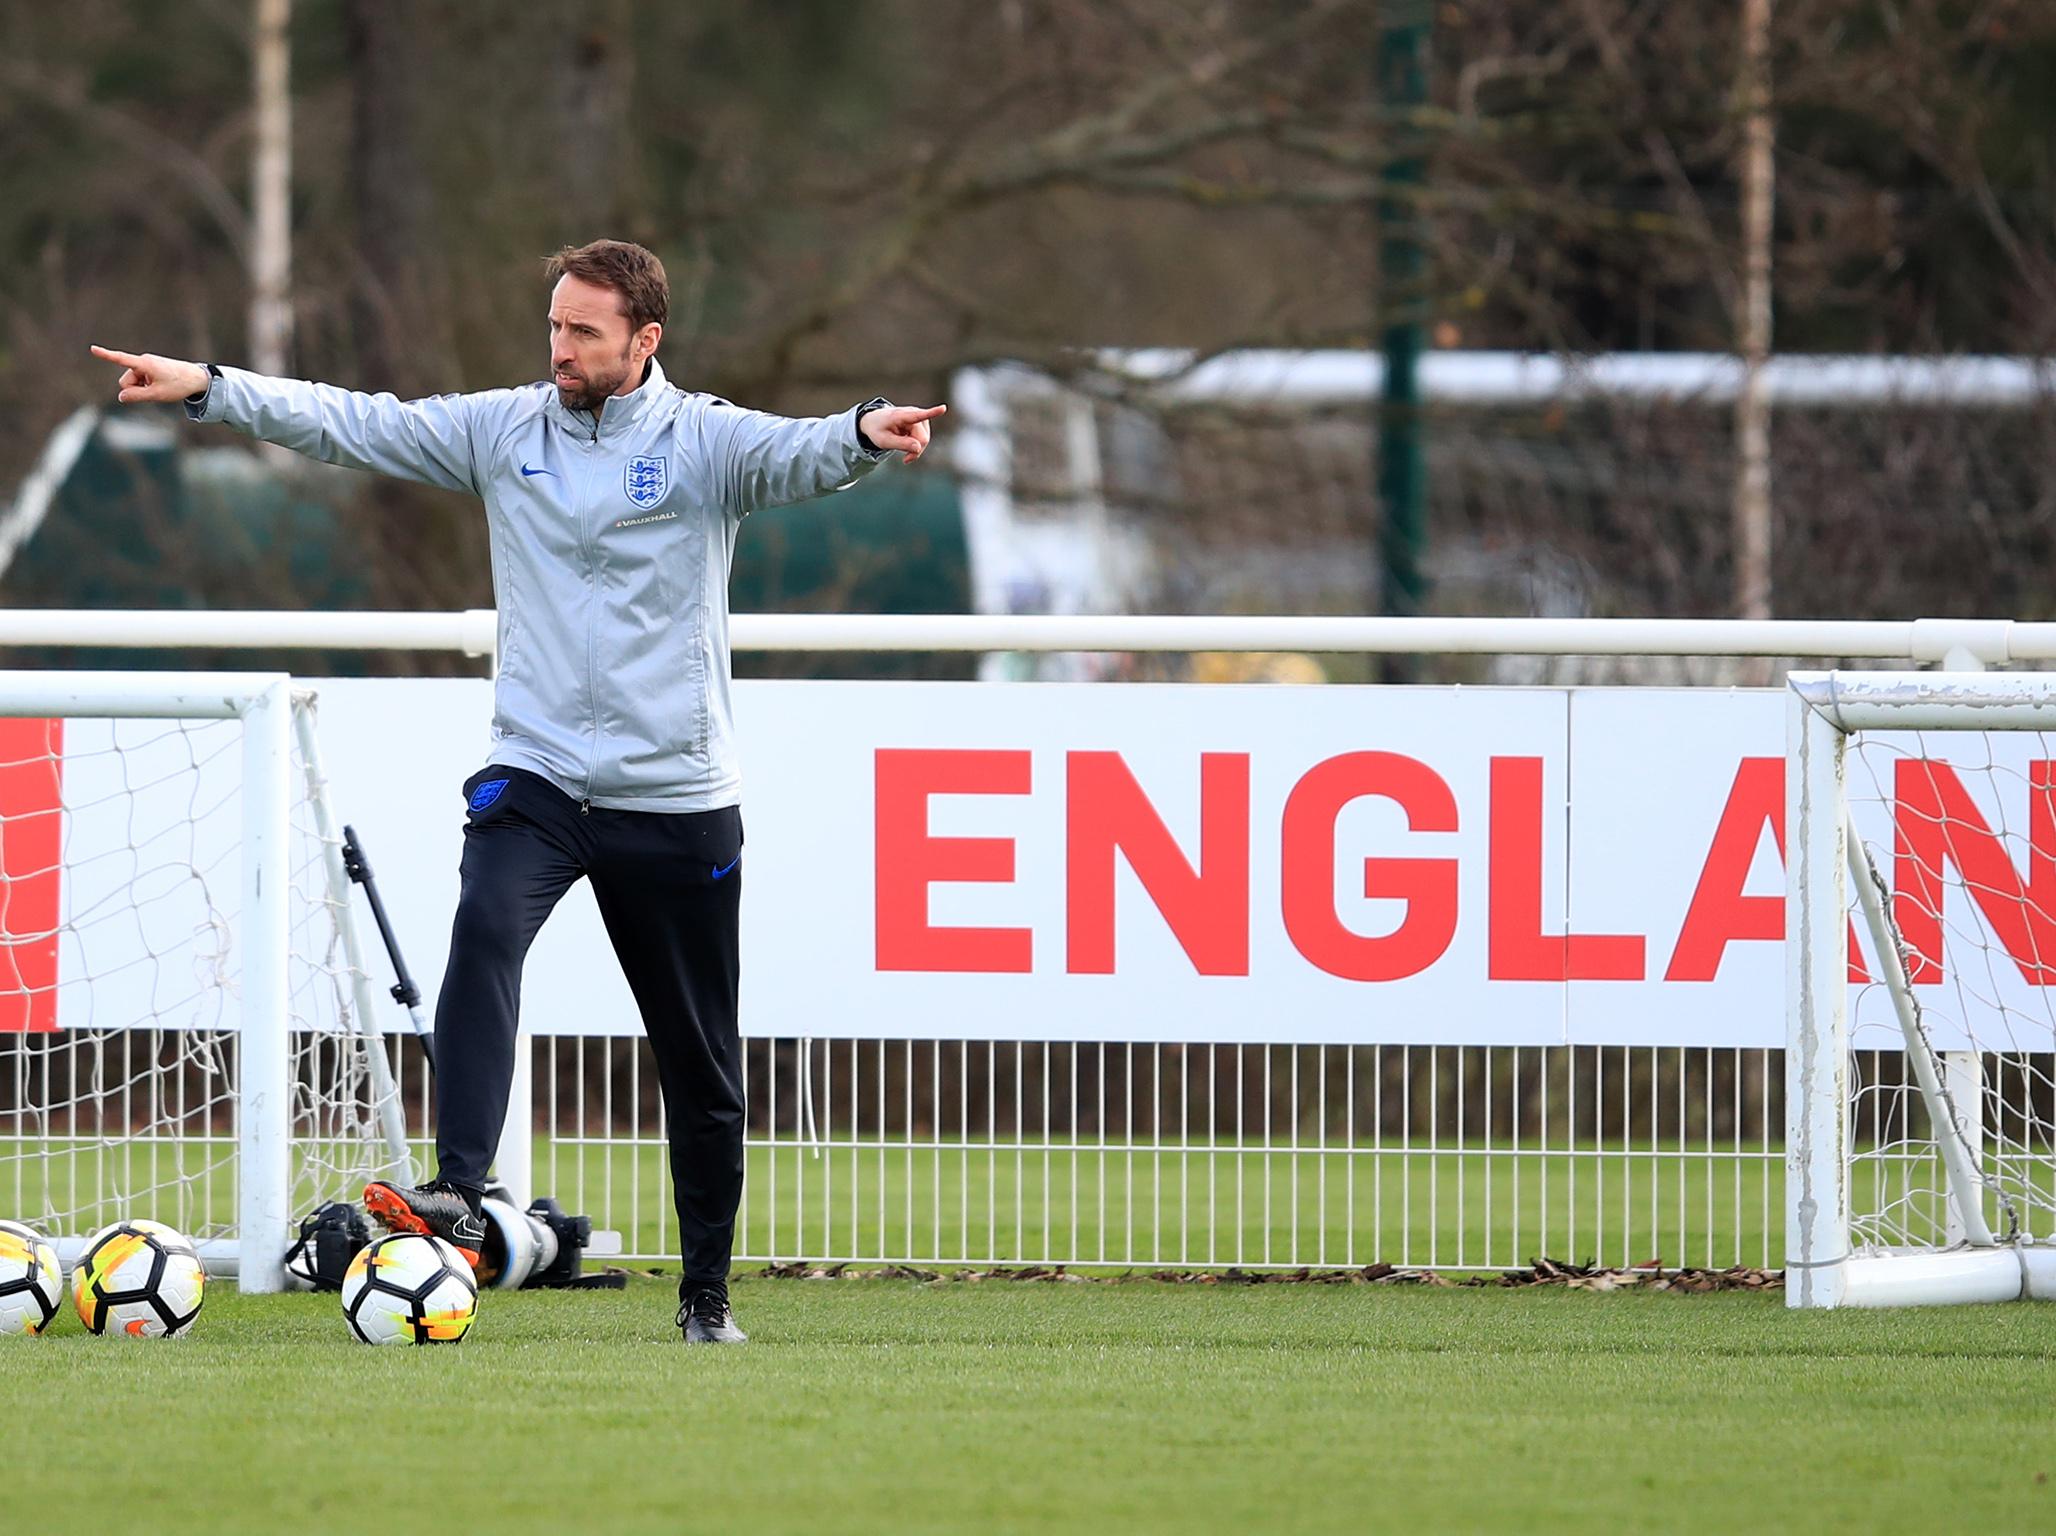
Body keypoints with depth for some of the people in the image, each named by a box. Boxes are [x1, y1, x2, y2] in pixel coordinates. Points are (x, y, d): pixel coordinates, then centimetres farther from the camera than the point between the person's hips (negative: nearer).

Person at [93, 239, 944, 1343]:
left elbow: (797, 456, -23)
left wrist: (866, 434, -46)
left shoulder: (703, 441, -4)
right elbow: (351, 424, 1)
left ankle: (707, 1294, 21)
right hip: (534, 777, 1)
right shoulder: (503, 430, 4)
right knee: (484, 933, -30)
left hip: (678, 797, -1)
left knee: (701, 1066, 7)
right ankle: (456, 1196, -38)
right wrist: (207, 386, -9)